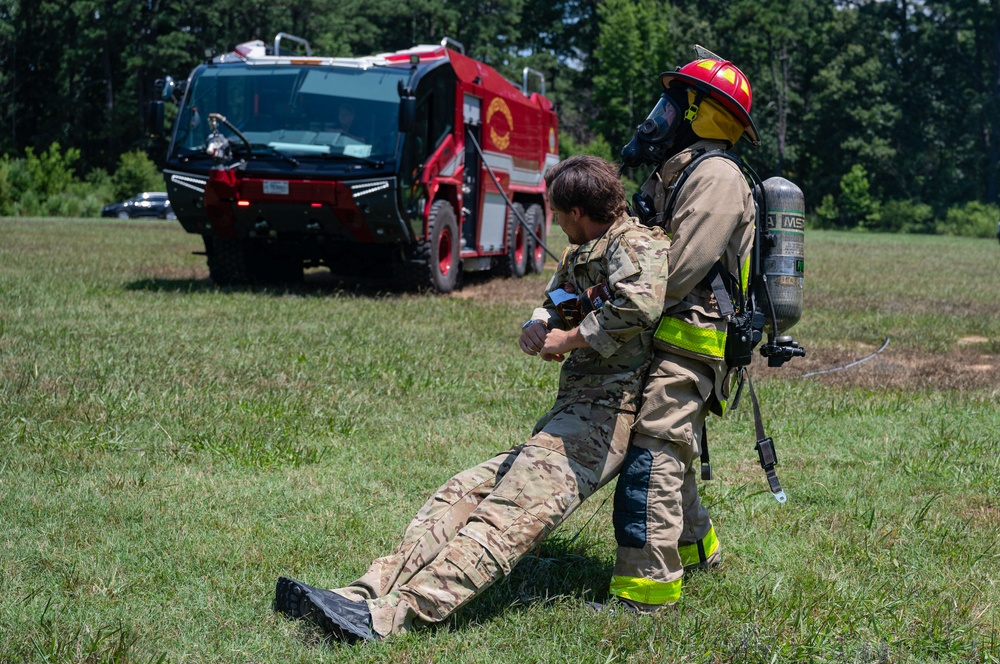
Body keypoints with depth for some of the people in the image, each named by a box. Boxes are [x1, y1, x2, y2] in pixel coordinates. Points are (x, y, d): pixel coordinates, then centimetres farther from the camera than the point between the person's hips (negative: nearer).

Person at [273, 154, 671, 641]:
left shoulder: (636, 245, -8)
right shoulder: (579, 255, 23)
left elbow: (641, 303, -29)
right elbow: (554, 307, 28)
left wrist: (570, 339, -15)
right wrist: (537, 328, 2)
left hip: (605, 415, -10)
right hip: (569, 414, 10)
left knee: (507, 514, -23)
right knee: (464, 492, -1)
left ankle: (389, 616, -36)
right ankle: (368, 593, -9)